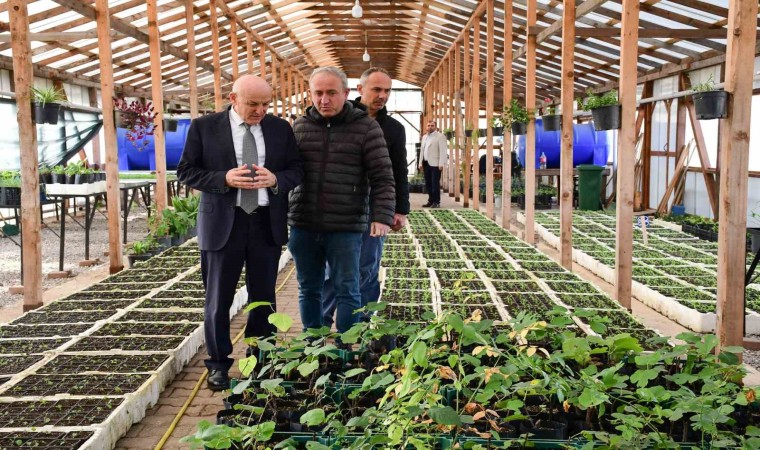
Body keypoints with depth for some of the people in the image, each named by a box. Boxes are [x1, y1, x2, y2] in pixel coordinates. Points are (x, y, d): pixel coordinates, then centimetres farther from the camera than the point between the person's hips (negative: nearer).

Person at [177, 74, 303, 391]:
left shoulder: (280, 128, 4)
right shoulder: (204, 127, -3)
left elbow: (296, 170, 8)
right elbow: (186, 171, -3)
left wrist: (275, 179, -15)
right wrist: (225, 178, -19)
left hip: (267, 223, 2)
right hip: (223, 223, -2)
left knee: (264, 297, 12)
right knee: (218, 299, 6)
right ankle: (218, 364, 21)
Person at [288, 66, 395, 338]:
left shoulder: (366, 127, -3)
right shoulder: (300, 126, 8)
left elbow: (382, 178, -5)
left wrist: (382, 217, -15)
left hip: (346, 227, -3)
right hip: (303, 225, 4)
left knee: (347, 291, 3)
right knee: (308, 289, 14)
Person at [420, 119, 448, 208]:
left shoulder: (440, 136, -2)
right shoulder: (424, 137, 19)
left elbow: (443, 151, -9)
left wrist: (441, 164, -16)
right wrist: (421, 163, 14)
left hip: (435, 164, -7)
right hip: (426, 163, 7)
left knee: (435, 183, -6)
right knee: (428, 184, 7)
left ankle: (436, 202, 1)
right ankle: (431, 201, 15)